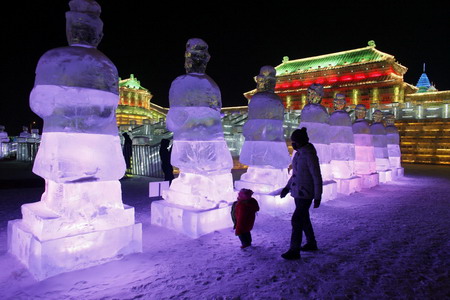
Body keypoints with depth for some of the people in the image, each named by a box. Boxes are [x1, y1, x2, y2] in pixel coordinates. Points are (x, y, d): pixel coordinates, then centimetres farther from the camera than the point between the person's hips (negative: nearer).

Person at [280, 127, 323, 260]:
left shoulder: (310, 155, -21)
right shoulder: (299, 153, 7)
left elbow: (317, 177, -18)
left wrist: (318, 197, -16)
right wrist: (287, 187, 12)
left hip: (306, 194, -9)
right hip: (298, 192, 9)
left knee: (296, 220, -6)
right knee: (303, 218, 19)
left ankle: (294, 251, 5)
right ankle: (311, 243, 36)